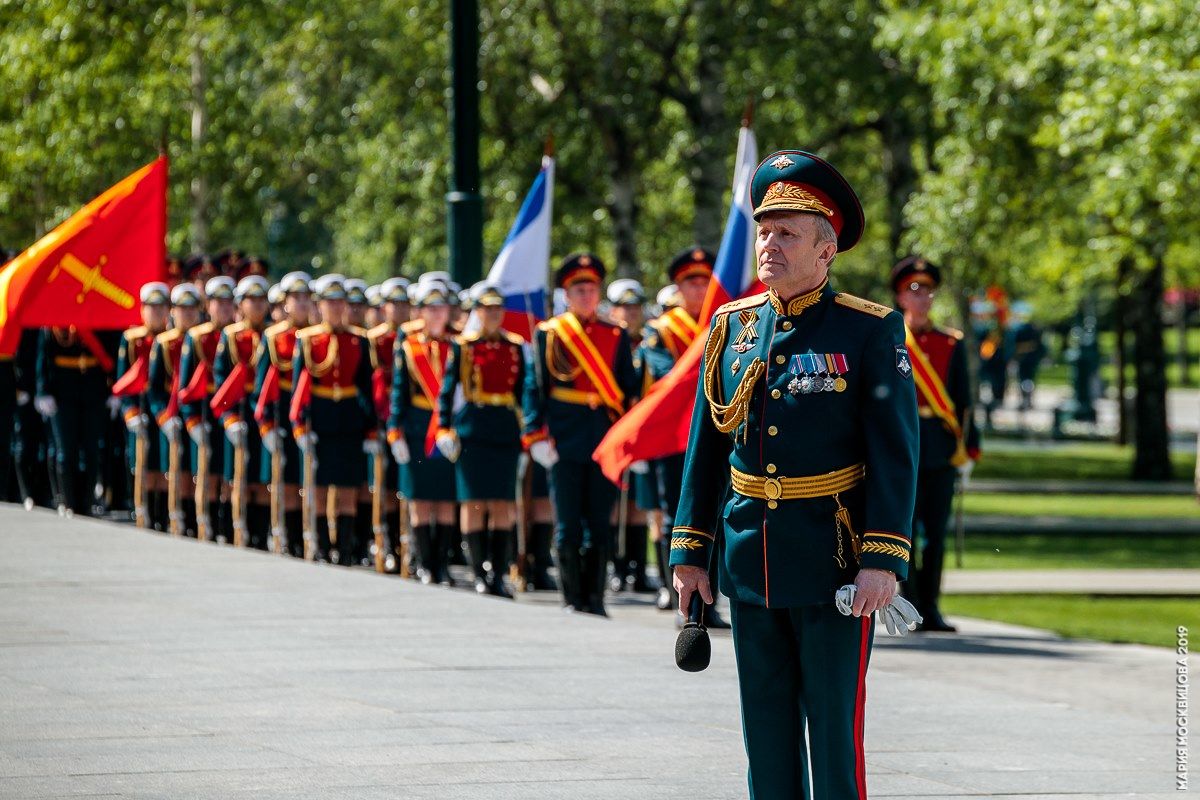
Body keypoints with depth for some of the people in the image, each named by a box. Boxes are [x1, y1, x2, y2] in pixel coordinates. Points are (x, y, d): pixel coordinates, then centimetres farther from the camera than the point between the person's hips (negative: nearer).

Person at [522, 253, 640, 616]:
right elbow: (535, 388, 2)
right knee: (568, 526, 0)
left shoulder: (617, 337, 10)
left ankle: (595, 599, 9)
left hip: (606, 443, 2)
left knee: (600, 524, 3)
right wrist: (536, 435, -7)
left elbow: (630, 390, 12)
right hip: (565, 444, -2)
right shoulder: (548, 334, 4)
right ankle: (573, 600, 6)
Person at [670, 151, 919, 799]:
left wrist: (883, 561, -17)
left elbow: (895, 454, -10)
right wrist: (690, 553, 9)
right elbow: (705, 449, 12)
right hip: (750, 566, 5)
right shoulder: (732, 327, 8)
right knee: (766, 730, 9)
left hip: (834, 566, -5)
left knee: (833, 727, -2)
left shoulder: (871, 331, -6)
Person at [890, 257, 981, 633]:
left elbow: (964, 402, 13)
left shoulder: (951, 344, 12)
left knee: (936, 531, 3)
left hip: (942, 449, 3)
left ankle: (930, 607, 9)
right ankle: (912, 606, -1)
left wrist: (968, 450, 7)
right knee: (906, 528, -5)